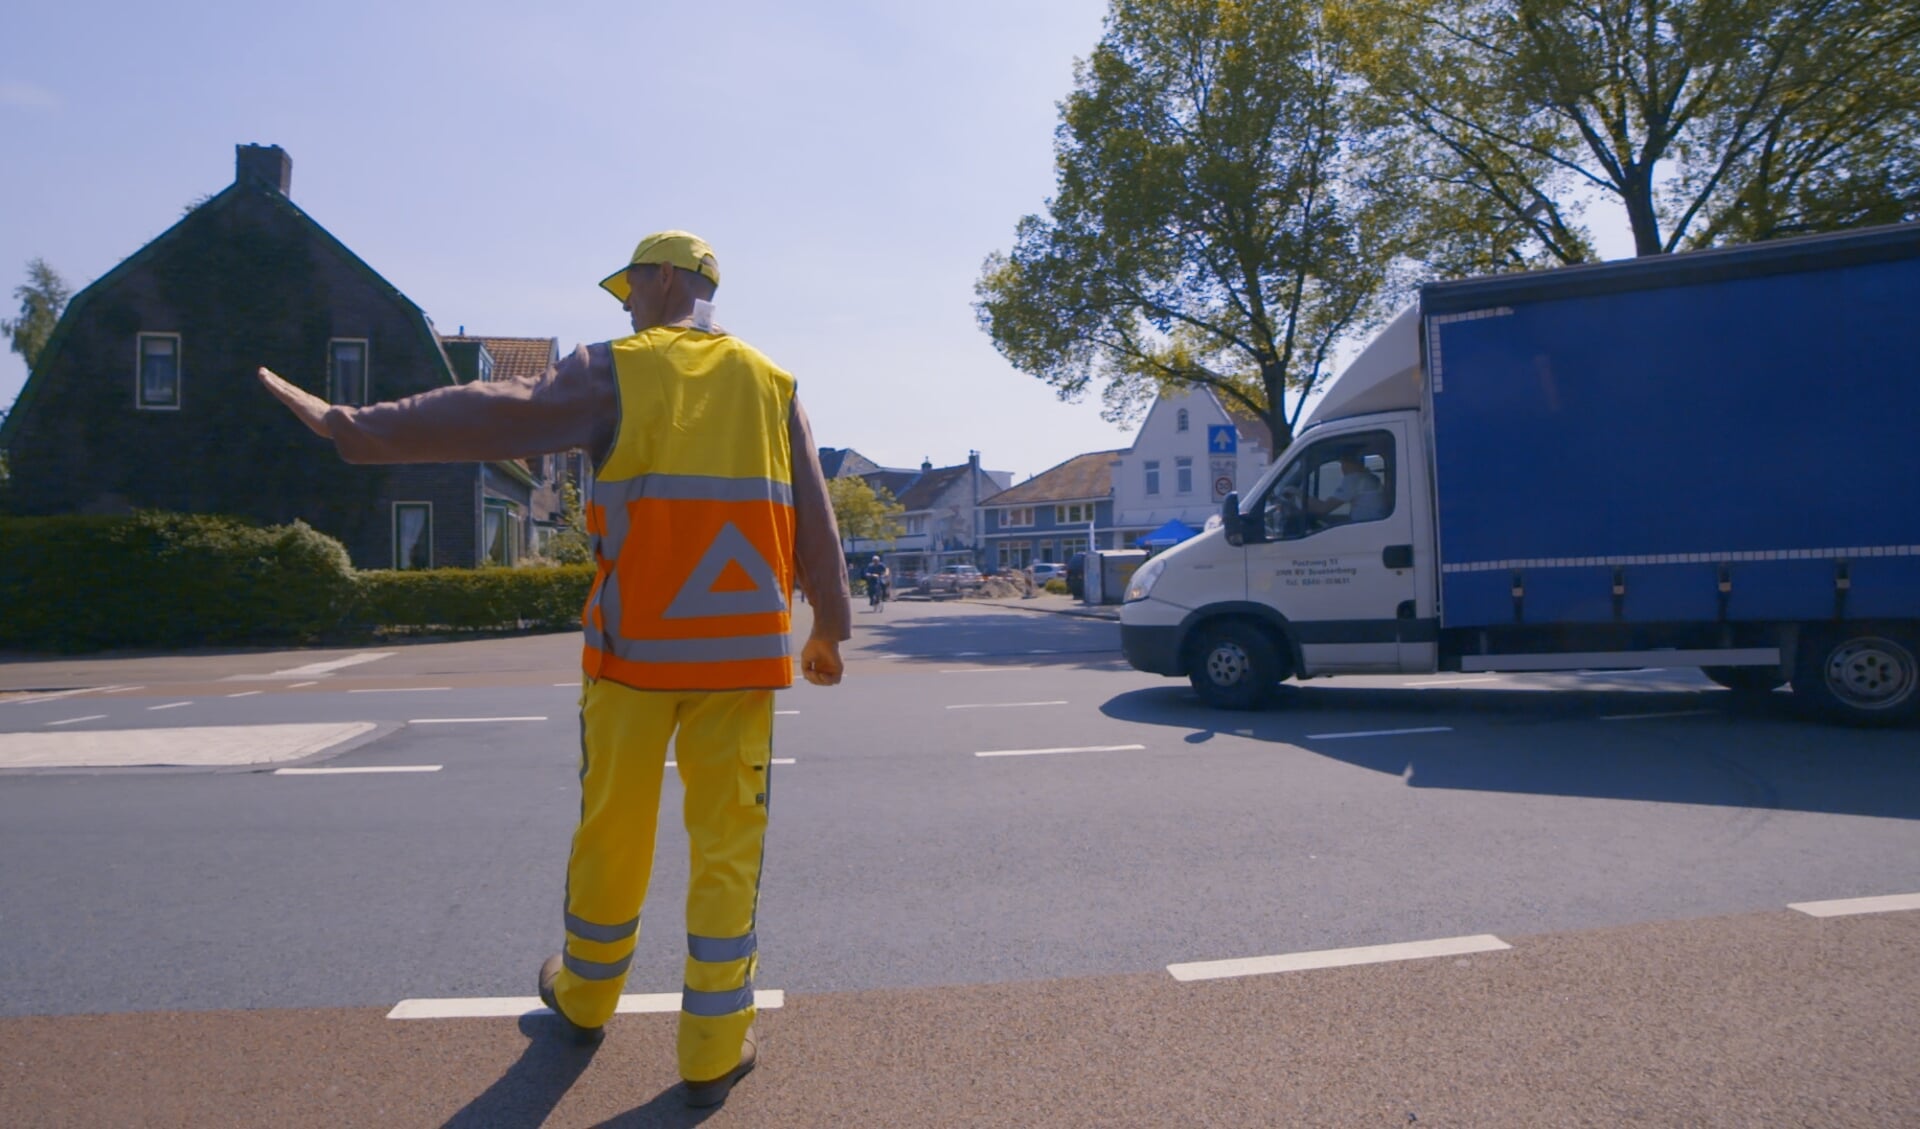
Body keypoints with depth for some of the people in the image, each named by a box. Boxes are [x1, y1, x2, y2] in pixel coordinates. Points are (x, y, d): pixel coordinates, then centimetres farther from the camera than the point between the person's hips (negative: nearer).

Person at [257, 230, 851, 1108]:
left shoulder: (615, 371, 0)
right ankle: (713, 1048, 14)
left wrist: (360, 428, -15)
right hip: (740, 654, 2)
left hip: (635, 647, -1)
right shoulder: (770, 384, 9)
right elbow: (815, 523, 8)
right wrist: (828, 631, 16)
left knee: (612, 828, 16)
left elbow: (496, 412, -14)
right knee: (728, 845, 7)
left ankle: (585, 996, 38)